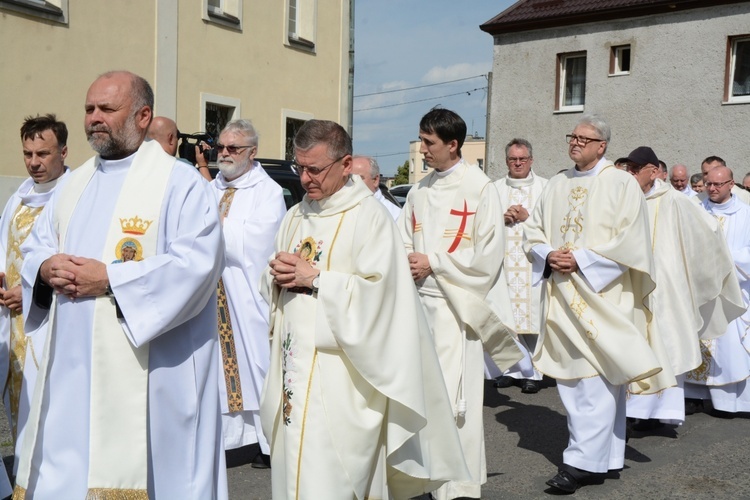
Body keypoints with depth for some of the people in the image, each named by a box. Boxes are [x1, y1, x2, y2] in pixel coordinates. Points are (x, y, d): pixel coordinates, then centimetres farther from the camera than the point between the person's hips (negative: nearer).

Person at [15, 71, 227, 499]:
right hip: (73, 366, 7)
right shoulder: (75, 183, 17)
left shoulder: (180, 183, -6)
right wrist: (46, 268, -4)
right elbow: (35, 247, 21)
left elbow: (196, 261, -17)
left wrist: (110, 279, -20)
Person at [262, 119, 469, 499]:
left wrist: (314, 276, -16)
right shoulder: (294, 217, 13)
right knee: (292, 466, 13)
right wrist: (277, 277, -5)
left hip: (340, 377, -6)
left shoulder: (370, 217, -8)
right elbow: (272, 287, 17)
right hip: (294, 364, 7)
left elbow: (376, 291, -17)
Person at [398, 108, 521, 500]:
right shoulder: (420, 191, 12)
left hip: (455, 304, -6)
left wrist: (433, 263, -12)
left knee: (453, 393, -5)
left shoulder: (479, 188, -6)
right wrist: (405, 262, -6)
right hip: (418, 300, 6)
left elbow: (489, 252, -10)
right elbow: (402, 239, 17)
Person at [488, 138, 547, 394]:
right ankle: (510, 368, 9)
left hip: (534, 264, -2)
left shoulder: (545, 187, 7)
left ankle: (532, 372, 2)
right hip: (502, 262, 2)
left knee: (533, 316, -5)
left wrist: (527, 217, -9)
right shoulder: (495, 188, 14)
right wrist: (502, 219, -5)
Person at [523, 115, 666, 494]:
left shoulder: (622, 184, -2)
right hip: (562, 296, 6)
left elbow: (631, 241, -10)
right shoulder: (557, 185, 13)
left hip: (602, 296, -6)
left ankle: (583, 461, -3)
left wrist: (581, 259, -15)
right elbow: (532, 231, 15)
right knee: (569, 376, 8)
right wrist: (548, 255, -6)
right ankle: (601, 455, 20)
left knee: (596, 379, -7)